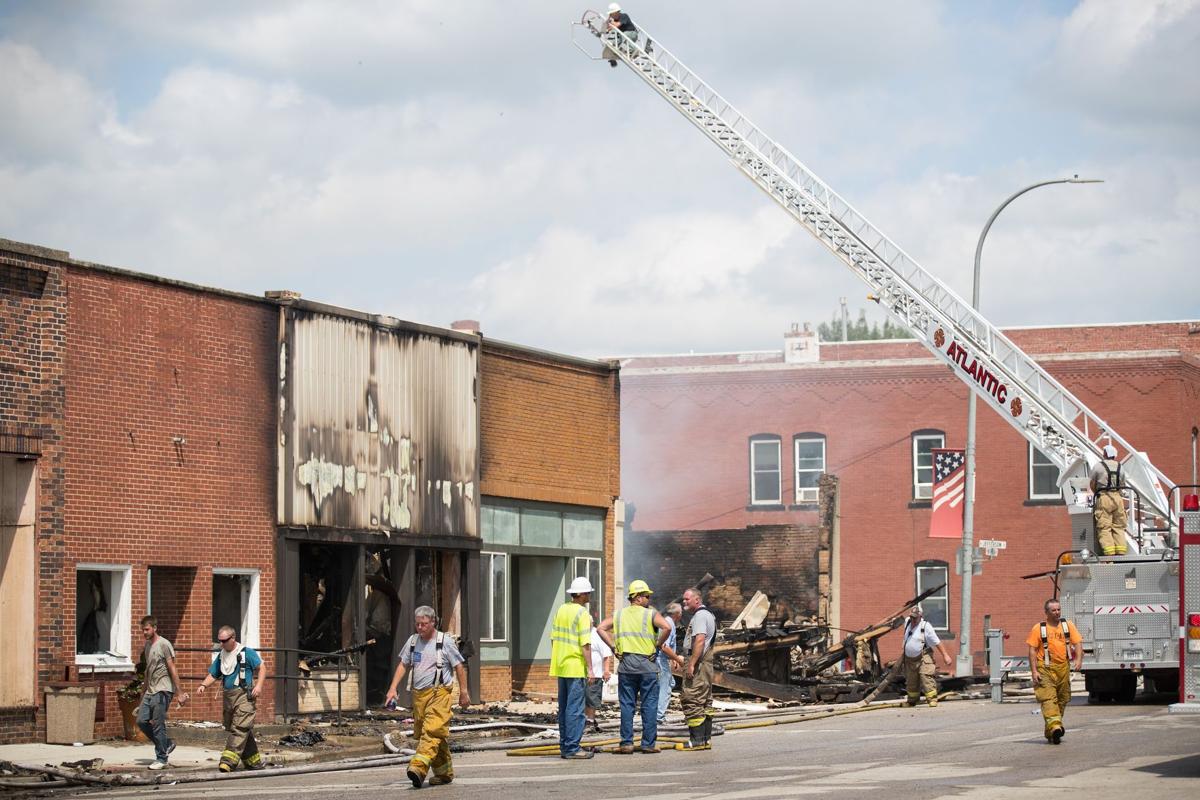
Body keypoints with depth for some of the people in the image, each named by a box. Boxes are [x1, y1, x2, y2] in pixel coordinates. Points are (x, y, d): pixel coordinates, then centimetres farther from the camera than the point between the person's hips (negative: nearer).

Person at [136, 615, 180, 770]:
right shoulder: (147, 645, 15)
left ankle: (161, 759, 3)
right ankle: (167, 744, 19)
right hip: (150, 691, 8)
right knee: (142, 721, 4)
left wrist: (179, 691, -13)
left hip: (162, 691, -8)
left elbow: (172, 669, -11)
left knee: (158, 725, -6)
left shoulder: (164, 645, -10)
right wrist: (144, 690, 24)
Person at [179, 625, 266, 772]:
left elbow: (261, 668, -4)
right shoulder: (221, 656, 16)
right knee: (240, 730, 11)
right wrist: (203, 685, -2)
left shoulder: (246, 652, -4)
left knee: (239, 728, -16)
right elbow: (213, 675, 17)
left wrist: (258, 685, -17)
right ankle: (254, 761, 20)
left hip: (244, 695, -7)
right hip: (228, 696, 7)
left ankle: (229, 760, -26)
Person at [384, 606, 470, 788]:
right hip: (419, 694, 6)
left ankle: (419, 768, -33)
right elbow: (403, 665, 17)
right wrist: (393, 688, 7)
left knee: (432, 731, -18)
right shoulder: (413, 641, 13)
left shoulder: (445, 641, -2)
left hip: (439, 693, -6)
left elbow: (459, 667, 3)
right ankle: (444, 772, 19)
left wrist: (464, 692, 2)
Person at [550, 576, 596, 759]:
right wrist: (590, 668, -13)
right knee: (575, 709, -6)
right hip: (576, 667, -8)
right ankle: (572, 748, -8)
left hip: (560, 667, 8)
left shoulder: (560, 610, 11)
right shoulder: (582, 613, -12)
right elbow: (585, 644, -16)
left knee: (564, 708, 13)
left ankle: (564, 746, 16)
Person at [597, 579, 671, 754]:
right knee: (649, 705, 3)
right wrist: (657, 645, -6)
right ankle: (648, 743, 3)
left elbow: (601, 628, 3)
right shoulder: (651, 614, -3)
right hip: (647, 664, -3)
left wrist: (613, 647, 4)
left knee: (627, 704, 7)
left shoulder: (619, 614, 9)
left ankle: (626, 743, 5)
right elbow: (666, 627, -19)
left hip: (625, 664, 3)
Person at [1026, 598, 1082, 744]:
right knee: (1048, 698, -18)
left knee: (1062, 699, 8)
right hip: (1045, 668, -4)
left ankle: (1051, 734, 19)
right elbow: (1032, 650, -1)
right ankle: (1055, 726, -32)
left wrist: (1079, 659, -13)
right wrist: (1034, 671, -10)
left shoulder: (1068, 625, 9)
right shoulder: (1038, 628, 0)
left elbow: (1077, 644, 6)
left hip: (1063, 667, 4)